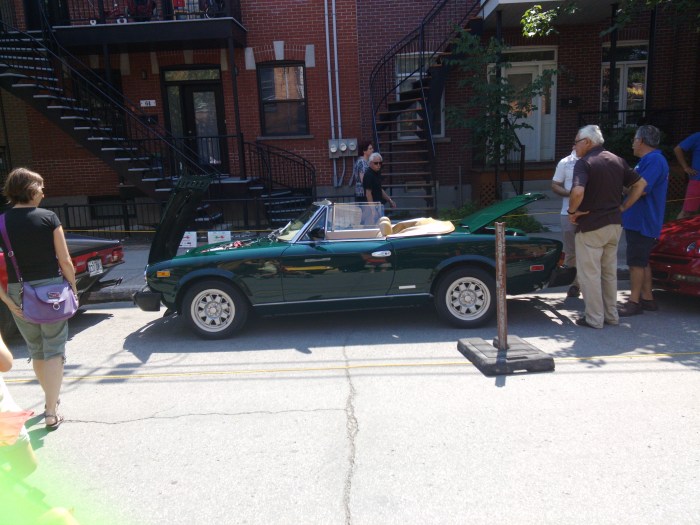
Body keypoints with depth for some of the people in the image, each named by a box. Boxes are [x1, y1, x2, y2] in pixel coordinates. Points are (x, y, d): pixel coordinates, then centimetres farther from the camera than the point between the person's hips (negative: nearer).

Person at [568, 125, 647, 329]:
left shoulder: (584, 163, -14)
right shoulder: (617, 160, 9)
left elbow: (578, 192, -30)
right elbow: (640, 183, 12)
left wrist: (572, 211, -14)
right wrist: (623, 207, 11)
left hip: (591, 227, -7)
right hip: (615, 224, 8)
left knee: (589, 274, 3)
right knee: (610, 272, 18)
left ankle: (594, 318, 10)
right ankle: (611, 315, 27)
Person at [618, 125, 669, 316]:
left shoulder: (654, 160, -17)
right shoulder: (649, 160, 18)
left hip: (643, 222, -10)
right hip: (639, 221, 10)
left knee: (636, 262, -6)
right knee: (642, 262, 15)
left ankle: (634, 302, -1)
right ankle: (647, 298, 23)